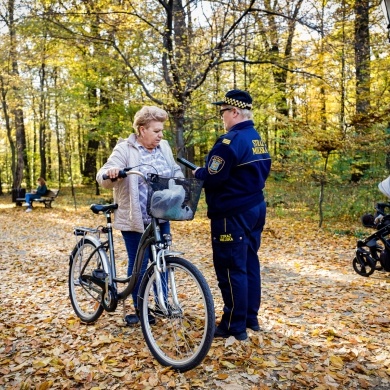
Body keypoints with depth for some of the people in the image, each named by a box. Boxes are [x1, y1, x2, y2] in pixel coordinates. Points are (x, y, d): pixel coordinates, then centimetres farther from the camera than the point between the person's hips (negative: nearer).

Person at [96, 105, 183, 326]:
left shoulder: (164, 147, 8)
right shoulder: (124, 149, -9)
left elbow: (175, 173, 19)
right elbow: (103, 178, -15)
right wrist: (110, 173, -38)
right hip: (135, 219, -5)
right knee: (138, 264, 6)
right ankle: (140, 309, 22)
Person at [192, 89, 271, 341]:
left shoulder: (231, 140, -19)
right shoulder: (258, 140, 12)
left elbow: (212, 179, -22)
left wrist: (197, 173, 0)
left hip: (233, 214, -10)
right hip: (255, 208, 10)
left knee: (231, 268, -1)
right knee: (250, 264, 16)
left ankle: (235, 327, 8)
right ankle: (251, 318, 27)